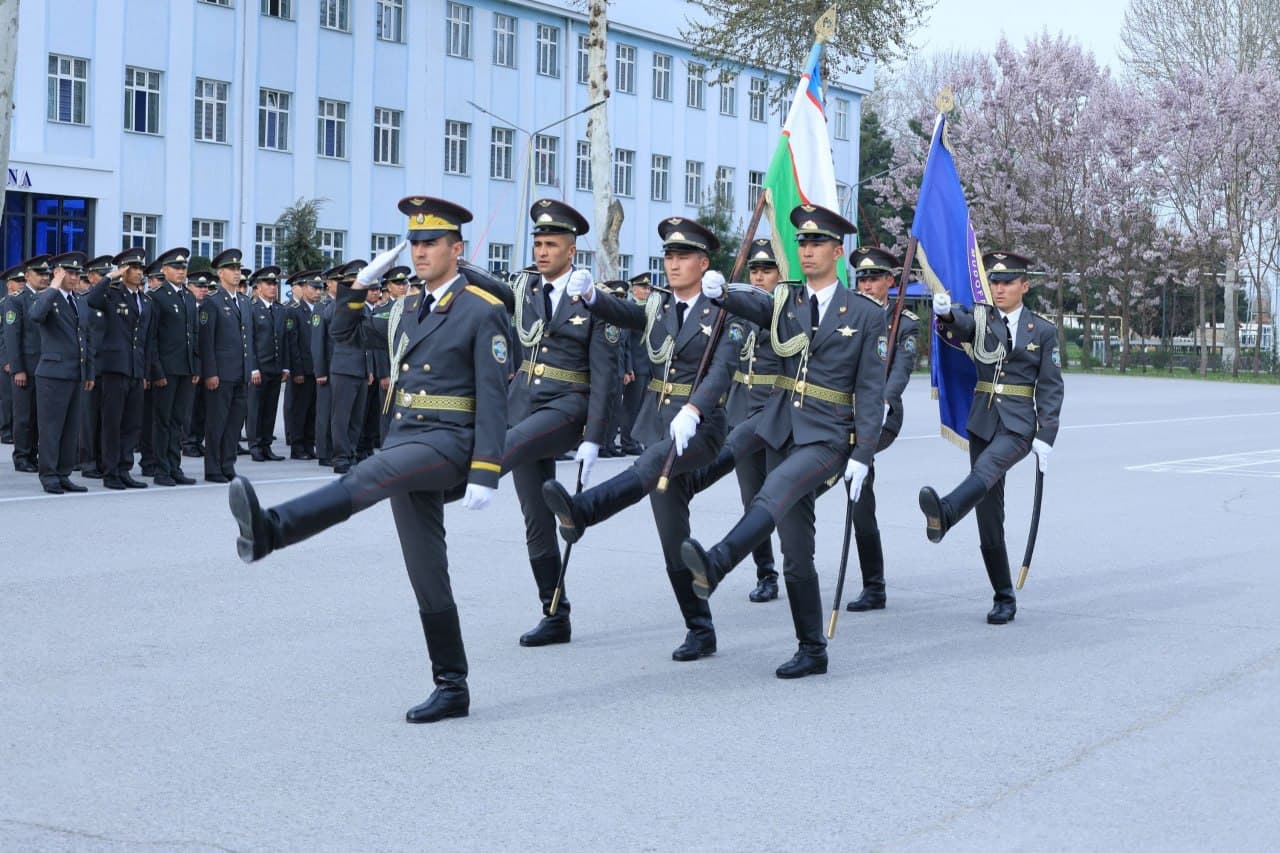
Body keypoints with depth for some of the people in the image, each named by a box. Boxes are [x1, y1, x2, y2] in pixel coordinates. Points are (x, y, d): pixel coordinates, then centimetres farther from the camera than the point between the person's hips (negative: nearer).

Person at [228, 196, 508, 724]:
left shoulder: (483, 312, -6)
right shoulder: (408, 311, 17)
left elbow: (493, 399, -12)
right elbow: (346, 333, 30)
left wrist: (484, 475, -19)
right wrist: (362, 283, 13)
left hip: (449, 441, -8)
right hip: (406, 442, 8)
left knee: (366, 477, -35)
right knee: (426, 573, 6)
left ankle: (270, 530, -58)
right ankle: (451, 688, 12)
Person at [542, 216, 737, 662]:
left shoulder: (720, 313, -4)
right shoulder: (657, 308, 14)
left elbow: (722, 369, -18)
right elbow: (621, 312, -4)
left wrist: (692, 411, -35)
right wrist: (589, 295, -26)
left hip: (700, 427, -6)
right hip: (658, 423, 6)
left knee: (652, 461, -38)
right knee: (673, 537, 5)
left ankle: (579, 511, -59)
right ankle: (700, 631, 13)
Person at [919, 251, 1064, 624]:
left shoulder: (1042, 330, 5)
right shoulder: (980, 318, 8)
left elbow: (1051, 389, 2)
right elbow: (958, 325, -15)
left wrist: (1045, 437, -7)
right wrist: (945, 313, -39)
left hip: (1019, 425, -3)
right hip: (983, 421, 3)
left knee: (987, 467, -35)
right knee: (989, 516, 2)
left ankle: (944, 514, -62)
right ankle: (1004, 598, 11)